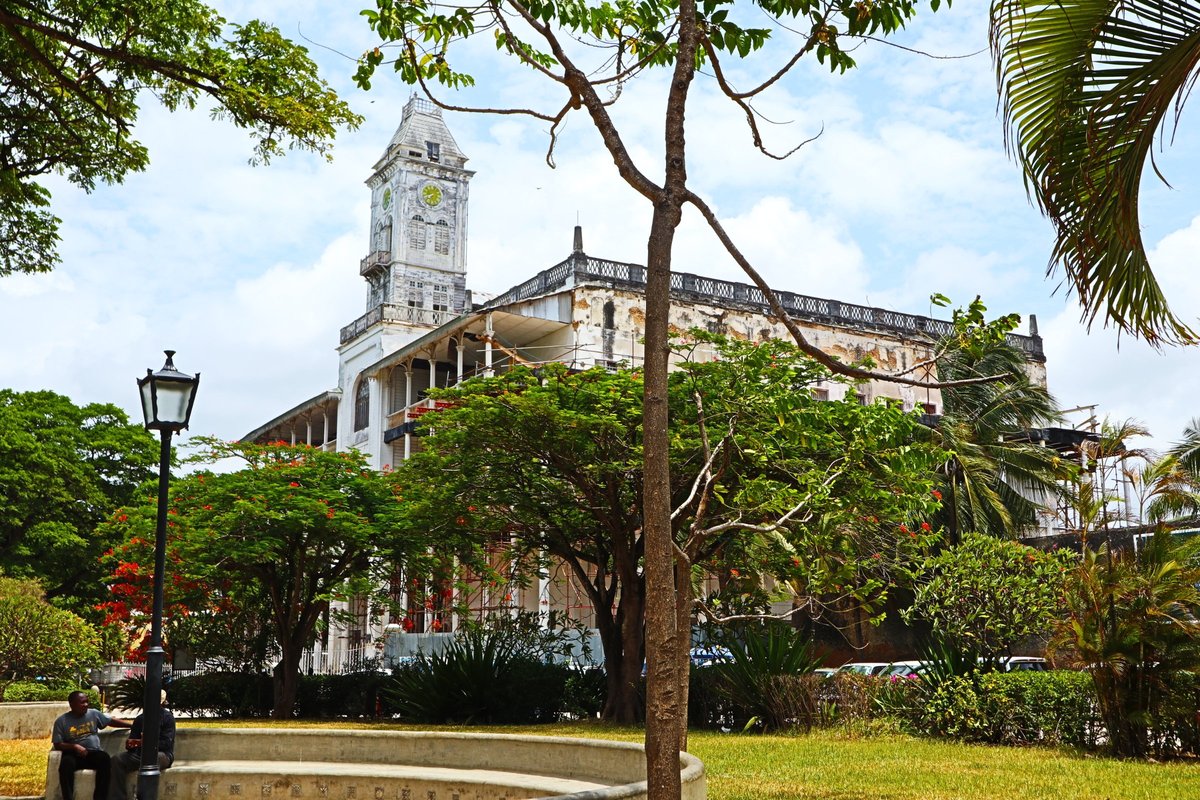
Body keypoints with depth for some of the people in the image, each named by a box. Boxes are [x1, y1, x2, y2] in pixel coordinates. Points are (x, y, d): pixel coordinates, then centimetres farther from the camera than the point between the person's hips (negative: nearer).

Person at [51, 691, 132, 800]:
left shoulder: (93, 714, 10)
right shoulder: (61, 721, 2)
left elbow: (112, 721, 16)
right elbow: (57, 745, 0)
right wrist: (75, 746, -17)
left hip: (94, 753, 2)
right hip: (74, 754, -2)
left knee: (104, 758, -32)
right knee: (66, 763, -37)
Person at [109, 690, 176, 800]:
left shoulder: (168, 717, -2)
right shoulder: (140, 719, 14)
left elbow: (167, 743, -13)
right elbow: (133, 741, 13)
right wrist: (129, 744, -13)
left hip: (162, 754, -5)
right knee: (117, 760, -21)